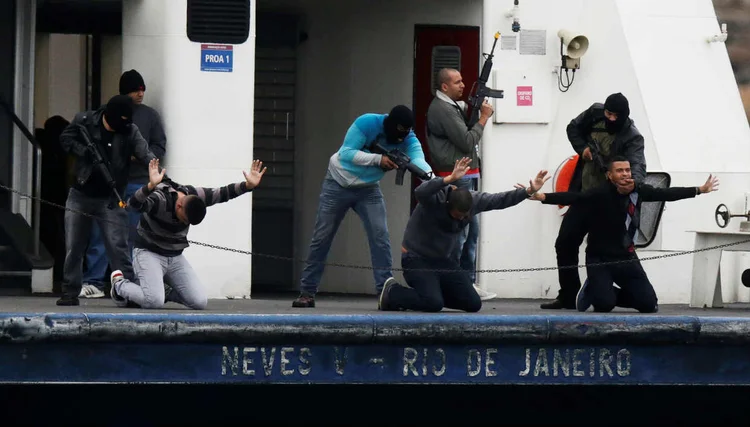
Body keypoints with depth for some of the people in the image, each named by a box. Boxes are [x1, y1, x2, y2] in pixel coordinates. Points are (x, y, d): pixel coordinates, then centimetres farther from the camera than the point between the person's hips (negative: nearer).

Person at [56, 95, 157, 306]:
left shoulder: (130, 131, -9)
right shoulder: (84, 121, -6)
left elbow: (145, 154, -22)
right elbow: (66, 138, 2)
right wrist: (83, 151, -17)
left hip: (110, 200, -2)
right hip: (80, 196, 2)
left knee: (118, 247, -10)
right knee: (73, 248, 6)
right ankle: (70, 292, 17)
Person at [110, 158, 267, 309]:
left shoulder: (196, 195, -8)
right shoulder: (160, 199, -27)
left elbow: (223, 193, 2)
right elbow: (134, 204, -46)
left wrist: (248, 185, -13)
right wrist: (151, 186, -63)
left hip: (175, 257, 6)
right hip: (149, 253, -6)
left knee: (200, 301, -11)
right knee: (154, 302, -29)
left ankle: (165, 292, 19)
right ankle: (120, 284, 3)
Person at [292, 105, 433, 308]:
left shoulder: (407, 138, -16)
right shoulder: (366, 123, -25)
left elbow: (417, 157, -35)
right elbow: (346, 153, -28)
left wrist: (430, 176, -57)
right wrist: (378, 159, -39)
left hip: (368, 190, 3)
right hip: (338, 183, -3)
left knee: (380, 236, -13)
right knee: (321, 238, 1)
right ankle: (307, 292, 9)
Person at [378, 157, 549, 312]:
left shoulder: (474, 200, -8)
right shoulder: (435, 198, -26)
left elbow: (500, 200, 2)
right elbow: (420, 192, -49)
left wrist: (529, 191, -8)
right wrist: (451, 179, -59)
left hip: (444, 260, 7)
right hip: (417, 259, -7)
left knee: (473, 304, -2)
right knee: (433, 304, -27)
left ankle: (432, 293, 20)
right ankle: (392, 292, 1)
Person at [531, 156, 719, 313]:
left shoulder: (638, 190, -3)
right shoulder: (601, 193, -20)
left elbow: (666, 194, 10)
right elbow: (573, 197, -33)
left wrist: (700, 190, 18)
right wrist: (542, 197, -48)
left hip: (626, 257, 5)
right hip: (599, 258, -5)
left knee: (649, 304, -3)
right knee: (604, 304, -22)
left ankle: (607, 293, 22)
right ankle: (591, 291, 16)